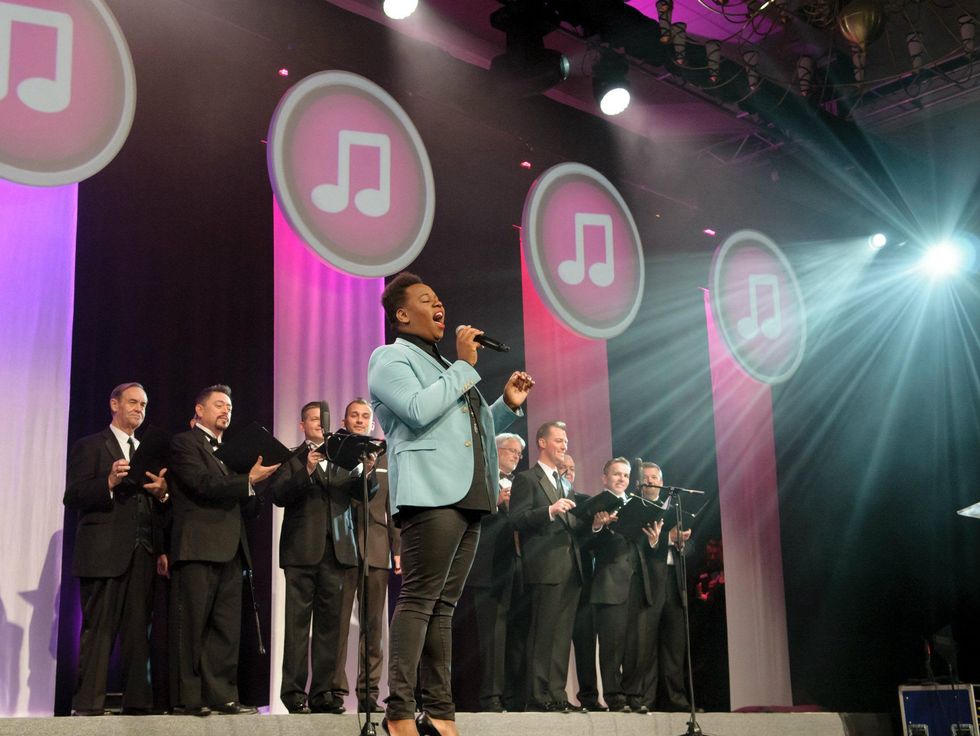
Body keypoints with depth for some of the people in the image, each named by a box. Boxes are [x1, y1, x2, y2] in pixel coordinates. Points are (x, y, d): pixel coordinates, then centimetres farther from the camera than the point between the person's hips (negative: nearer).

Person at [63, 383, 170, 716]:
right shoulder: (89, 446, 5)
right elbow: (72, 498, -5)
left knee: (138, 633, 2)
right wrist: (109, 482, -20)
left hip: (142, 556, 5)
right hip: (103, 553, -5)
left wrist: (162, 494, -3)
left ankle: (137, 704, 3)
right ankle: (87, 707, -4)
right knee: (98, 632, -6)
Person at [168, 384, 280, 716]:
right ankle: (188, 698, 0)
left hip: (229, 552, 7)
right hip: (198, 548, -7)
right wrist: (249, 481, -11)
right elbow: (203, 484, -13)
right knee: (191, 627, -3)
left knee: (227, 629, 4)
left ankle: (221, 695, 7)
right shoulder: (183, 443, 1)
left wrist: (251, 494, 1)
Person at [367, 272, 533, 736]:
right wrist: (465, 366, -8)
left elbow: (474, 430, 29)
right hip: (431, 494, -8)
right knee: (418, 599, -14)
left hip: (467, 495, 8)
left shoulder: (445, 366, 27)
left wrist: (508, 405, 14)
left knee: (442, 606, 6)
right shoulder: (391, 358, 2)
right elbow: (420, 411, -16)